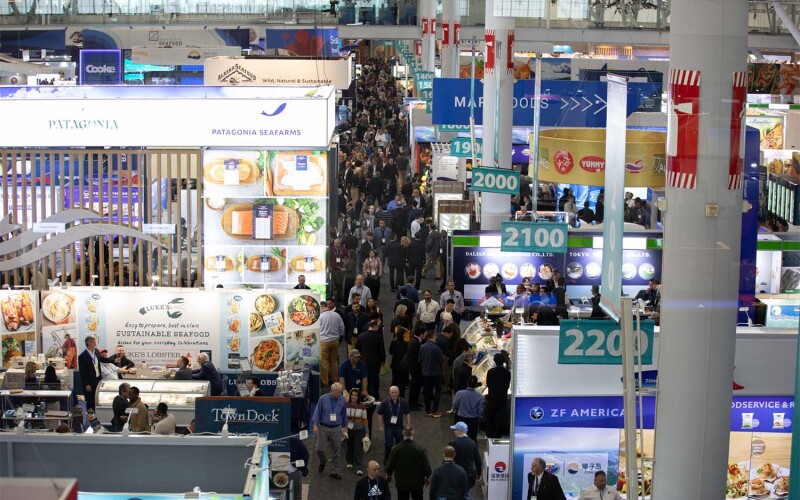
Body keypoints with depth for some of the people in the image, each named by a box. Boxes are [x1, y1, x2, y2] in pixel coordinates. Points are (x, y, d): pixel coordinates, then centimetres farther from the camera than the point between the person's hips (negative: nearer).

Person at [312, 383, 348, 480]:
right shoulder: (323, 399, -8)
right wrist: (315, 425, -11)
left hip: (336, 429, 1)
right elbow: (317, 412, -4)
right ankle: (322, 462, 32)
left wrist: (345, 427, 12)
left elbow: (344, 415, 10)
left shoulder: (342, 400, -1)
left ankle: (334, 472, 14)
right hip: (323, 428, -1)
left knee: (335, 452, 5)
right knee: (320, 449, 0)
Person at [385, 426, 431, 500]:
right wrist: (427, 477, 8)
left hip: (401, 483, 0)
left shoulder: (396, 449, -18)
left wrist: (388, 475, 16)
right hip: (417, 482, 0)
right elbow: (426, 466, -12)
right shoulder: (420, 449, -20)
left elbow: (389, 466, -6)